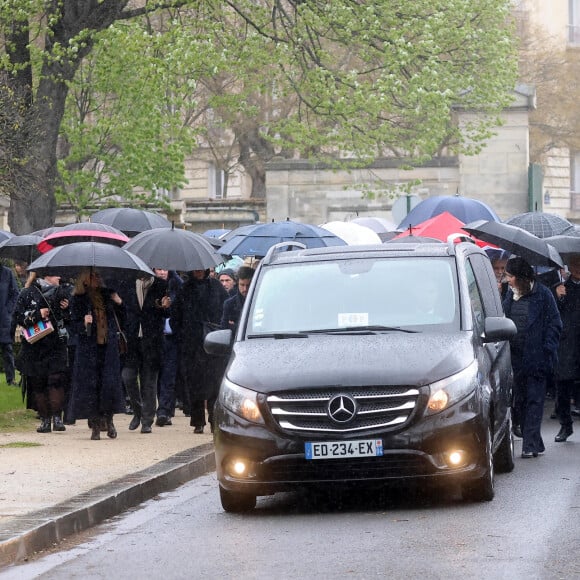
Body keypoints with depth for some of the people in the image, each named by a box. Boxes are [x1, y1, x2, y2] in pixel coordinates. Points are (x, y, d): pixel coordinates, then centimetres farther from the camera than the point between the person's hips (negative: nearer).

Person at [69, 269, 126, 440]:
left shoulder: (107, 295, 10)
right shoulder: (78, 299, 1)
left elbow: (120, 322, 13)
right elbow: (74, 326, -1)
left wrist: (119, 304, -2)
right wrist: (84, 324, -21)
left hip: (109, 347, 2)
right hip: (88, 348, -2)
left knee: (110, 383, -5)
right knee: (91, 384, -4)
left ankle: (108, 419, 11)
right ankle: (95, 424, 3)